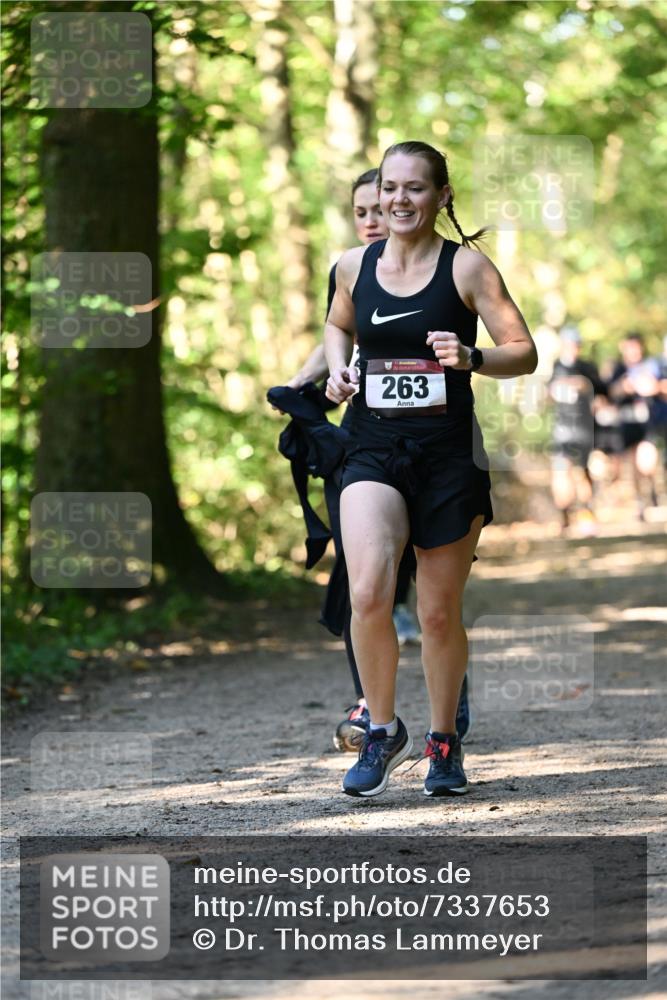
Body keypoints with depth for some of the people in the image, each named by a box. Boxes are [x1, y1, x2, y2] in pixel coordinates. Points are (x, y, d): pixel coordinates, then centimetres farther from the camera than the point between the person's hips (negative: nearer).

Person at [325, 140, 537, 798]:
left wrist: (471, 358, -20)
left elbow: (524, 352, -1)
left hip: (447, 456, -1)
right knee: (368, 594, -18)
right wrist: (337, 370, 6)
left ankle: (444, 742, 27)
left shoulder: (466, 267, -3)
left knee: (440, 612, 6)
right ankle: (382, 731, 2)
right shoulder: (354, 267, 5)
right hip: (374, 453, 2)